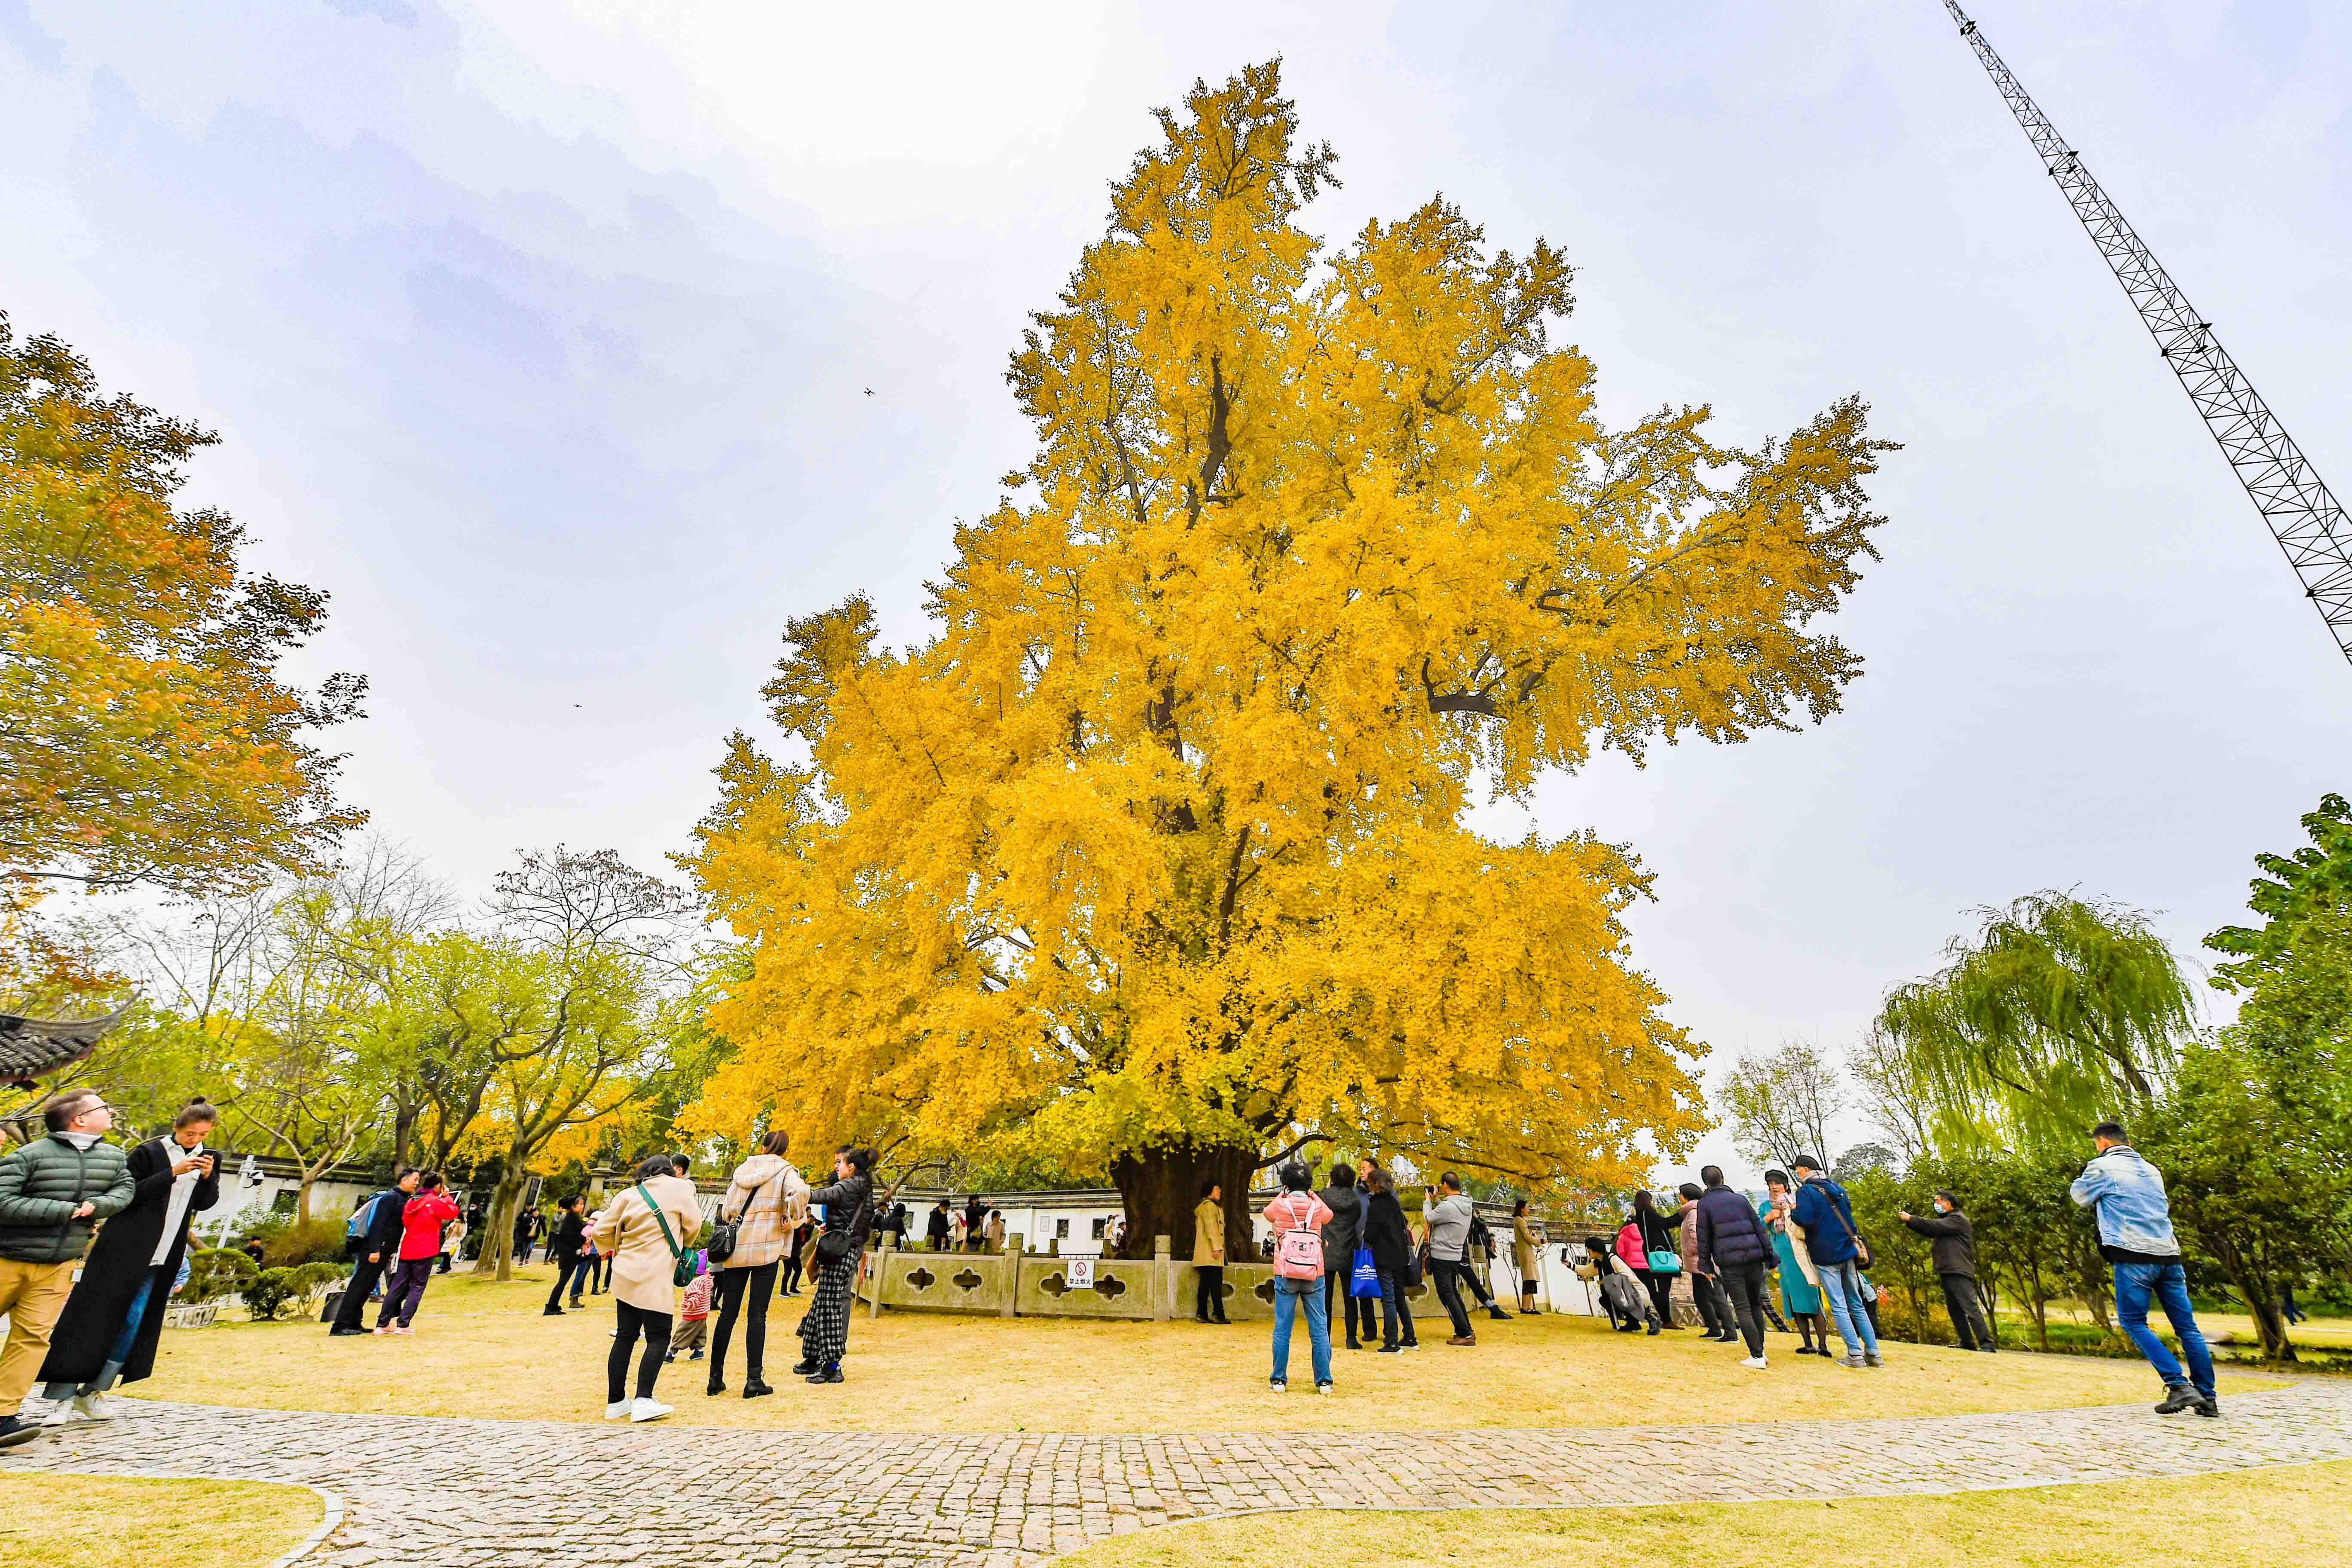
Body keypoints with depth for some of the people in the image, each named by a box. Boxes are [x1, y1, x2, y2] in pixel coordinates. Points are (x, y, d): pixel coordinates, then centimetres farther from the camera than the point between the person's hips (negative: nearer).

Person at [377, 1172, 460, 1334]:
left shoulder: (411, 1202, 11)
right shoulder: (435, 1202, -10)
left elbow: (405, 1223, 20)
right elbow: (453, 1212, -5)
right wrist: (447, 1197, 4)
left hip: (406, 1250, 6)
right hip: (425, 1251, -6)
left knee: (396, 1287, 11)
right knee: (417, 1288, 1)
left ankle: (382, 1325, 12)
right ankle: (402, 1325, -3)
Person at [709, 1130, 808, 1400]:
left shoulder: (742, 1170, 10)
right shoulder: (784, 1171, -3)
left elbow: (727, 1209, 9)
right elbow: (800, 1192, -24)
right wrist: (792, 1221, -8)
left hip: (736, 1248, 4)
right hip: (767, 1248, -4)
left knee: (728, 1313, 11)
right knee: (758, 1314, 0)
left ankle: (716, 1379, 16)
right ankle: (754, 1380, 2)